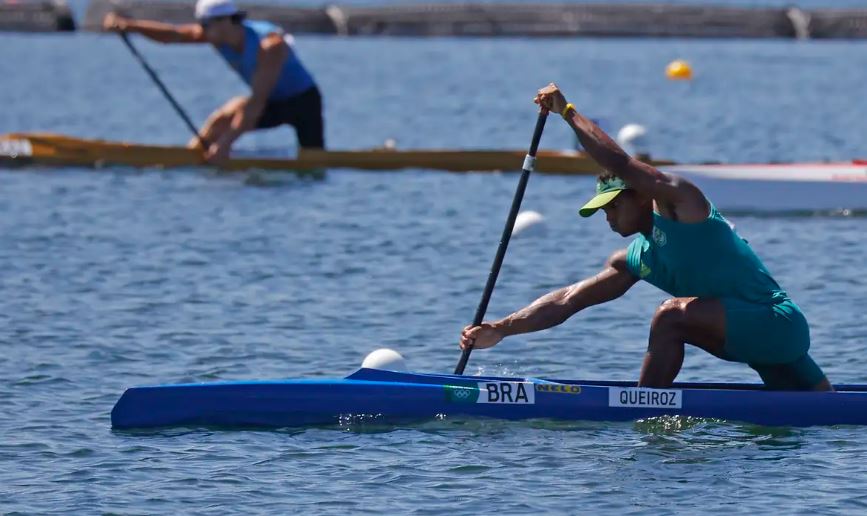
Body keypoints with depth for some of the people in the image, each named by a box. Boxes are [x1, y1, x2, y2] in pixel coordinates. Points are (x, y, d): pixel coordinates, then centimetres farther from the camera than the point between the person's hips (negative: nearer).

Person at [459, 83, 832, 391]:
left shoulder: (679, 202, -9)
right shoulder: (635, 261, 13)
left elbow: (620, 164, -21)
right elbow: (567, 300, 9)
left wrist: (568, 112, -11)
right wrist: (501, 330, -1)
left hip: (779, 323, -10)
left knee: (672, 314, -24)